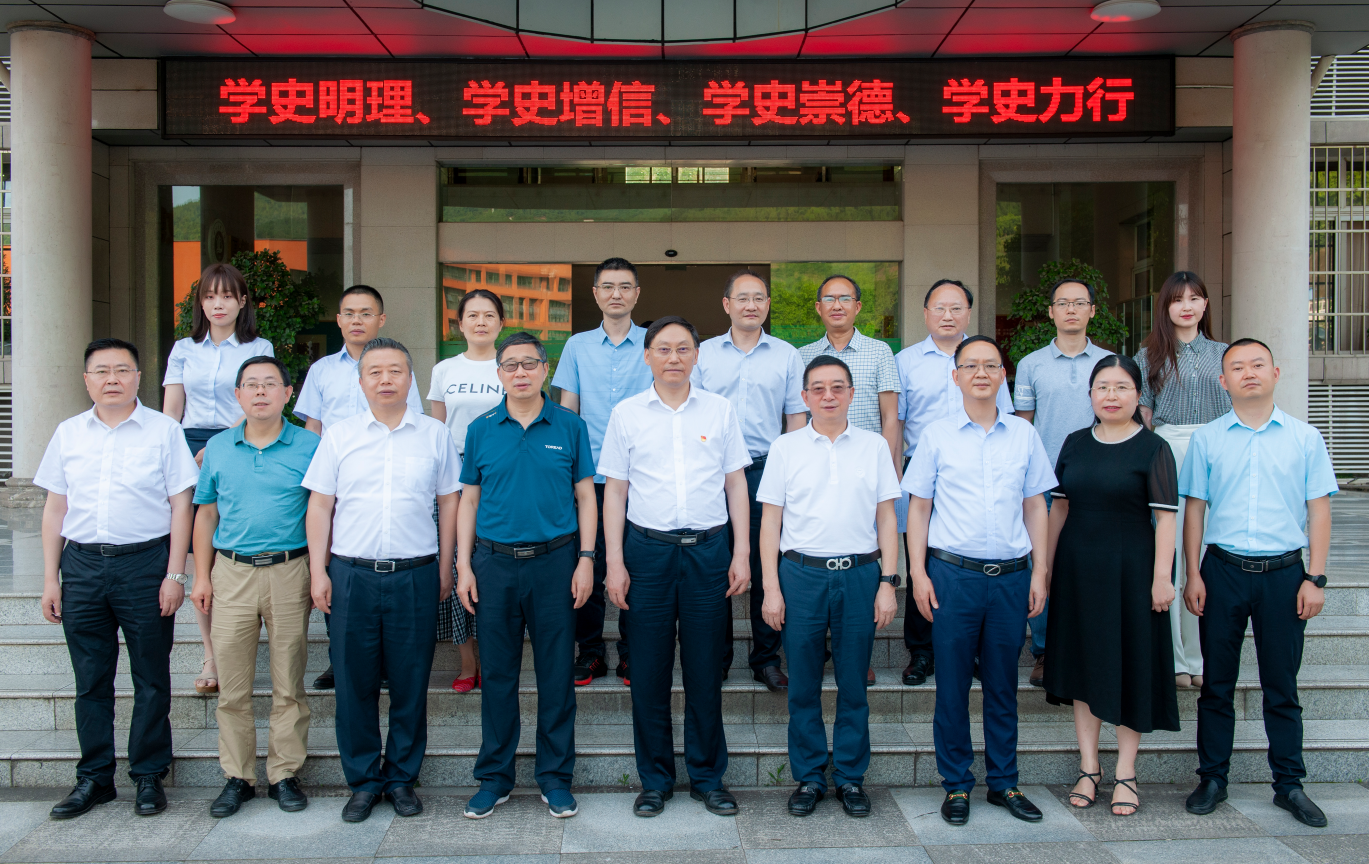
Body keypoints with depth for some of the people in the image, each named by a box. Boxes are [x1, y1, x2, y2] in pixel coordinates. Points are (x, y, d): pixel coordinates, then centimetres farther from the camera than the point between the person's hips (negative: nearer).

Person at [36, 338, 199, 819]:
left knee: (150, 679, 4)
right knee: (91, 680, 9)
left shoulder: (163, 430, 1)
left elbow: (180, 506, -1)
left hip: (145, 563, -3)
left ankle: (149, 776, 15)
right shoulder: (68, 433, 11)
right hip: (82, 564, 3)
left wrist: (175, 575, -8)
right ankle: (94, 777, 20)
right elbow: (55, 508, 13)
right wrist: (50, 579, 8)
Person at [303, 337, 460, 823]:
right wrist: (318, 571, 1)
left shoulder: (435, 436, 6)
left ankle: (402, 778, 20)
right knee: (355, 684, 5)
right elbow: (320, 505, 7)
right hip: (352, 574, 1)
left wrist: (445, 567, 6)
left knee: (410, 684, 5)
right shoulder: (339, 436, 7)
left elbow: (449, 502, 10)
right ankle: (363, 781, 19)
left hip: (416, 574, 0)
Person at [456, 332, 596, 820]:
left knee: (556, 673, 5)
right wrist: (463, 565, 1)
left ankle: (556, 777, 18)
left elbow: (585, 497, 4)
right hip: (495, 562, 1)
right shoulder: (481, 430, 5)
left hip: (555, 561, -1)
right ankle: (494, 776, 21)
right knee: (498, 674, 8)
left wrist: (586, 559, -4)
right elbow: (469, 500, 8)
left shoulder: (569, 427, 2)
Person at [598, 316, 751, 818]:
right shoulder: (626, 414, 5)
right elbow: (615, 491, 6)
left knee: (705, 670, 6)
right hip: (648, 549, 0)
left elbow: (736, 485, 9)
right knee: (649, 671, 5)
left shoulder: (720, 410, 7)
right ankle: (655, 779, 19)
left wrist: (741, 553, 2)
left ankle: (708, 777, 20)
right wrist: (614, 562, -1)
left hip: (708, 549, 0)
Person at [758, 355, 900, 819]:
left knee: (853, 685, 7)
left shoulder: (874, 446, 7)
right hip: (801, 574, 0)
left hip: (860, 574, 1)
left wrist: (888, 582, 1)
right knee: (803, 685, 5)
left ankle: (850, 776, 21)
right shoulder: (785, 448, 5)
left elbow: (887, 519, 8)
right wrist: (771, 588, -2)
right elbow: (770, 522, 4)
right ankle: (808, 777, 19)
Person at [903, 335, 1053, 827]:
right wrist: (918, 573, -3)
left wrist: (1039, 572, 6)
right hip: (953, 572, -2)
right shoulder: (937, 436, 3)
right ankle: (957, 785, 16)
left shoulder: (1024, 434, 8)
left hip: (1011, 574, 2)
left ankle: (1003, 782, 23)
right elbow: (918, 507, 4)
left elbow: (1035, 506, 11)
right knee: (952, 684, 4)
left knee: (1003, 684, 10)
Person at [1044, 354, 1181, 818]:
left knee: (1130, 663, 4)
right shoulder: (1075, 444, 7)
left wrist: (1161, 576, -14)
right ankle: (1089, 766, 21)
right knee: (1083, 662, 9)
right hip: (1078, 569, 4)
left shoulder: (1153, 448, -5)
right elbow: (1059, 507, 10)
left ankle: (1125, 772, 15)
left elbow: (1165, 517, -9)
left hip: (1130, 570, -4)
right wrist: (1047, 566, 8)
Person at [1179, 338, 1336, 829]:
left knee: (1282, 685, 7)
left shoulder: (1305, 438, 4)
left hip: (1283, 572, 0)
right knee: (1217, 682, 7)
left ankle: (1289, 785, 18)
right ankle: (1212, 779, 17)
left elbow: (1318, 509, 3)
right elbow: (1194, 510, 6)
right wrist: (1192, 575, 0)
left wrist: (1315, 578, -3)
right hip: (1223, 570, 0)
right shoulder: (1206, 439, 4)